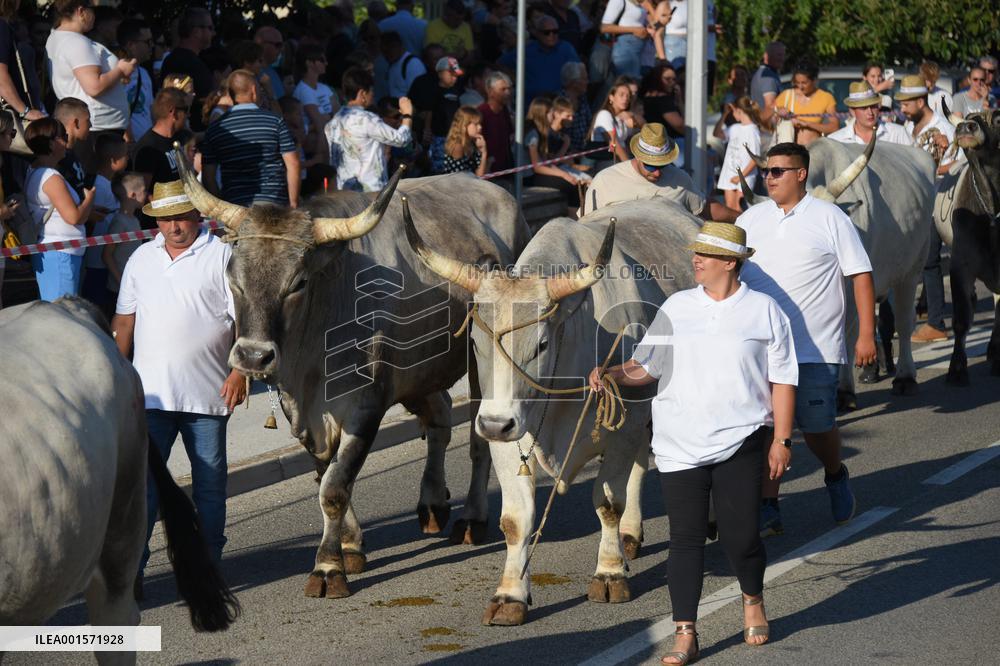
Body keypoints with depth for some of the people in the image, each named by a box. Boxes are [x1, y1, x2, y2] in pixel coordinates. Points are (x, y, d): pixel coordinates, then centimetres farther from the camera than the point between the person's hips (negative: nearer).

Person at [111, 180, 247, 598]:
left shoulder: (221, 257, -2)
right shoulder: (142, 259, 12)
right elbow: (125, 321, 17)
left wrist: (241, 370, -15)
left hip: (207, 393, -2)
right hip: (150, 393, 2)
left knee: (209, 481, 7)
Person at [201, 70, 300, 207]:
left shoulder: (215, 129, 4)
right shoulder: (275, 121, 0)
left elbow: (208, 177, 3)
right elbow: (293, 165, -2)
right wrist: (293, 203, 6)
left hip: (235, 206, 1)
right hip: (274, 204, -1)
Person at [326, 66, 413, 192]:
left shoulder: (335, 120, 8)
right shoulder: (366, 120, -16)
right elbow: (400, 139, -12)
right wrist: (407, 114, 3)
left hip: (345, 189, 8)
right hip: (370, 190, -8)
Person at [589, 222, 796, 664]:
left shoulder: (763, 311, 2)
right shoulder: (677, 307, 9)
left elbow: (782, 379, 3)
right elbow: (646, 366, 10)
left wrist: (782, 440, -2)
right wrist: (611, 374, -10)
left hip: (740, 442, -2)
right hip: (680, 444, 2)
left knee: (739, 535, 0)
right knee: (686, 537, 0)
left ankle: (753, 603, 31)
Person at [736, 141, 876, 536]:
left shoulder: (830, 219, -1)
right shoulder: (750, 221, 9)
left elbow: (861, 275, 0)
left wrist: (866, 335, -6)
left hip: (817, 348, -3)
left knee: (817, 427, 1)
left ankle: (836, 477, 32)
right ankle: (768, 511, 5)